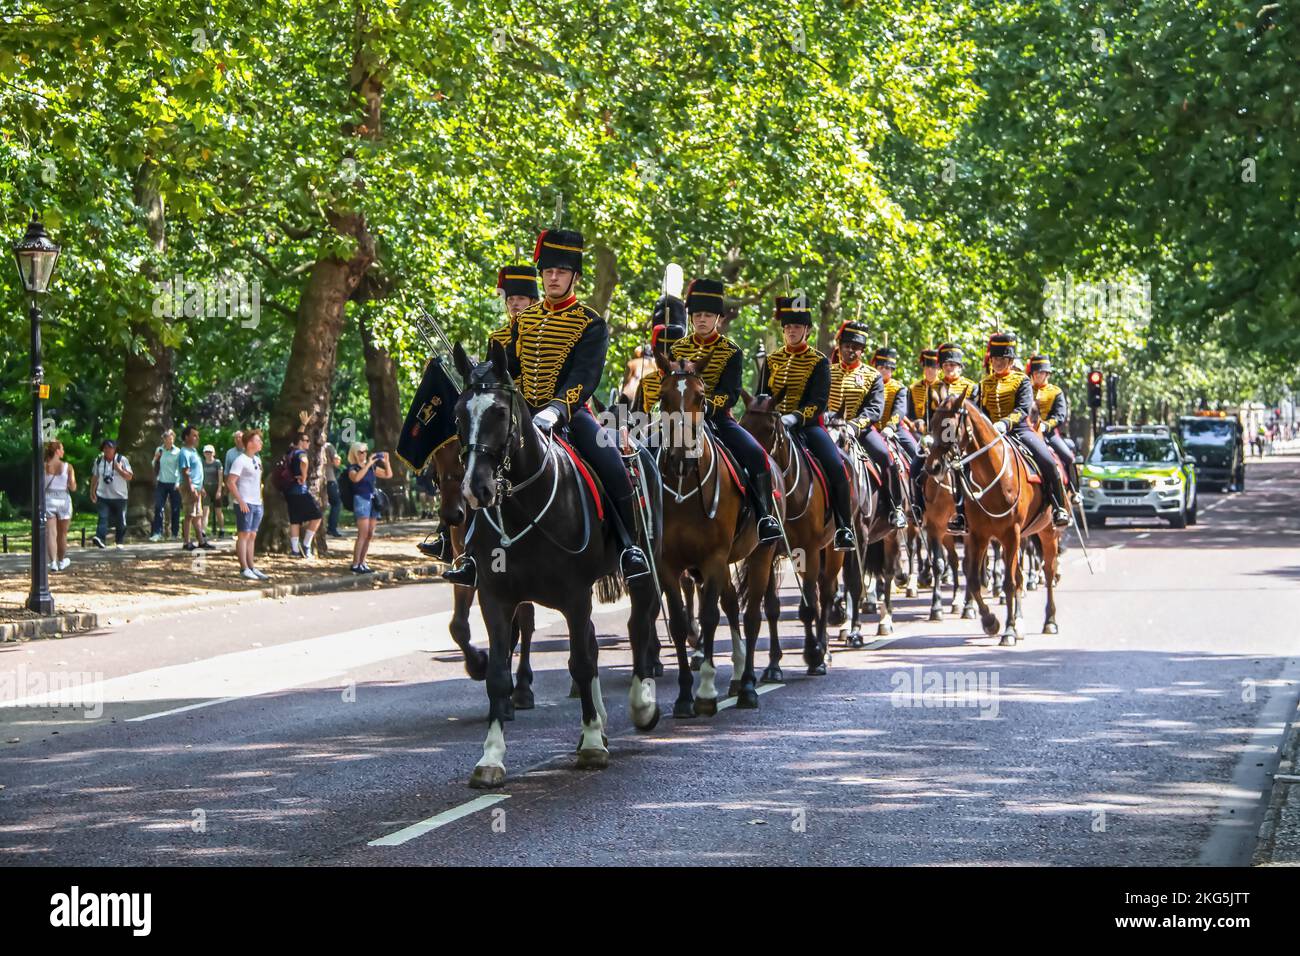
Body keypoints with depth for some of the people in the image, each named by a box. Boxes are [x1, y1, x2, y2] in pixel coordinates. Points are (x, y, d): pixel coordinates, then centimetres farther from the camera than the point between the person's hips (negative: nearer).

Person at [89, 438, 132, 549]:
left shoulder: (122, 460, -1)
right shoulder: (99, 461, 6)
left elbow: (129, 477, -4)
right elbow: (95, 477, 16)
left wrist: (119, 469, -17)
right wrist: (92, 492, 12)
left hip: (119, 496, 0)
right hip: (103, 495, 0)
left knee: (120, 521, 7)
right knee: (103, 518, -16)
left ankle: (119, 541, 21)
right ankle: (100, 538, -29)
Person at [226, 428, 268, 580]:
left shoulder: (257, 460, 15)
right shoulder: (240, 460, -11)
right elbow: (230, 482, -17)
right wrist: (241, 501, -20)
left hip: (256, 504, 8)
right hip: (245, 504, -8)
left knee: (252, 536, 10)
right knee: (244, 535, -6)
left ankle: (251, 568, 13)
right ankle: (244, 569, -6)